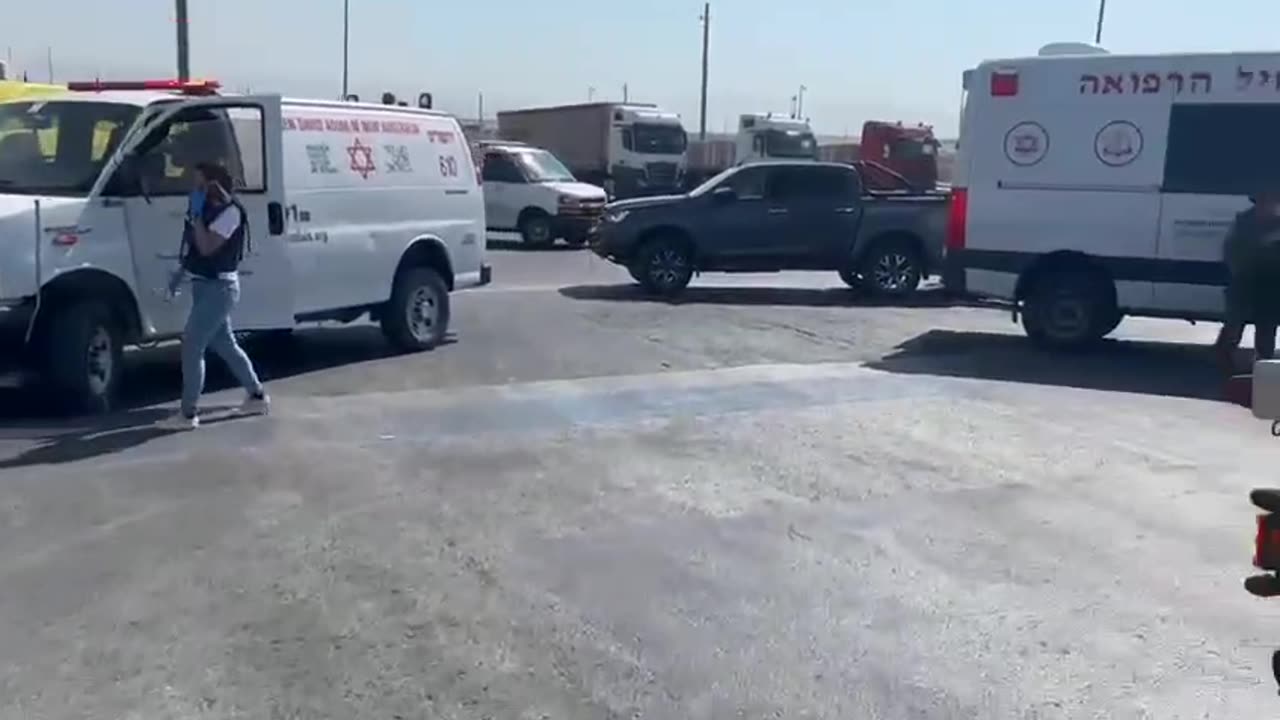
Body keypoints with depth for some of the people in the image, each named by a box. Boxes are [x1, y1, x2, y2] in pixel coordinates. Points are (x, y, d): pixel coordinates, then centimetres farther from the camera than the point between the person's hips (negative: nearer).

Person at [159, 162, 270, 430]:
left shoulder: (229, 211, -16)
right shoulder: (207, 208, 11)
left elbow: (207, 247, -25)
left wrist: (196, 215, -20)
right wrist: (182, 271, 14)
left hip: (218, 287, -10)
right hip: (206, 285, 10)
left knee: (192, 346, -11)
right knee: (224, 345, 16)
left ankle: (188, 414, -7)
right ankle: (257, 396, 28)